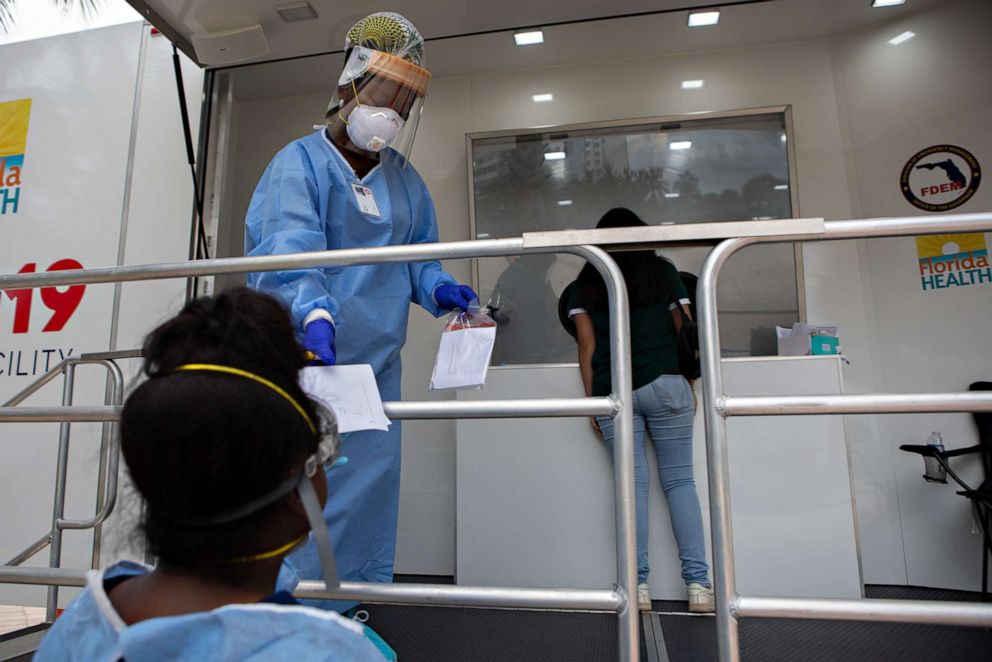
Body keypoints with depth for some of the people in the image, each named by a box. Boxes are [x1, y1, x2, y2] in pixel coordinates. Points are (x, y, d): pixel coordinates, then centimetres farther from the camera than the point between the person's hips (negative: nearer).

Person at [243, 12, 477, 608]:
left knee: (371, 482, 10)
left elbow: (417, 255, 19)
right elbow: (290, 248, -21)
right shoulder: (300, 164, -4)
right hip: (303, 358, -5)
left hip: (377, 365, 6)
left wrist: (437, 288, -3)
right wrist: (315, 313, -39)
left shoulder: (405, 181, 14)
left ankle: (353, 616, 28)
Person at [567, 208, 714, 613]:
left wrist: (591, 400, 6)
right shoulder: (663, 271, 10)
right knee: (679, 480, 5)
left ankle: (638, 584, 3)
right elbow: (686, 333, 8)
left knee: (632, 482, 2)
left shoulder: (585, 283, 9)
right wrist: (691, 388, 16)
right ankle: (698, 583, 5)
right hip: (665, 385, 0)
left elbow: (587, 344, 4)